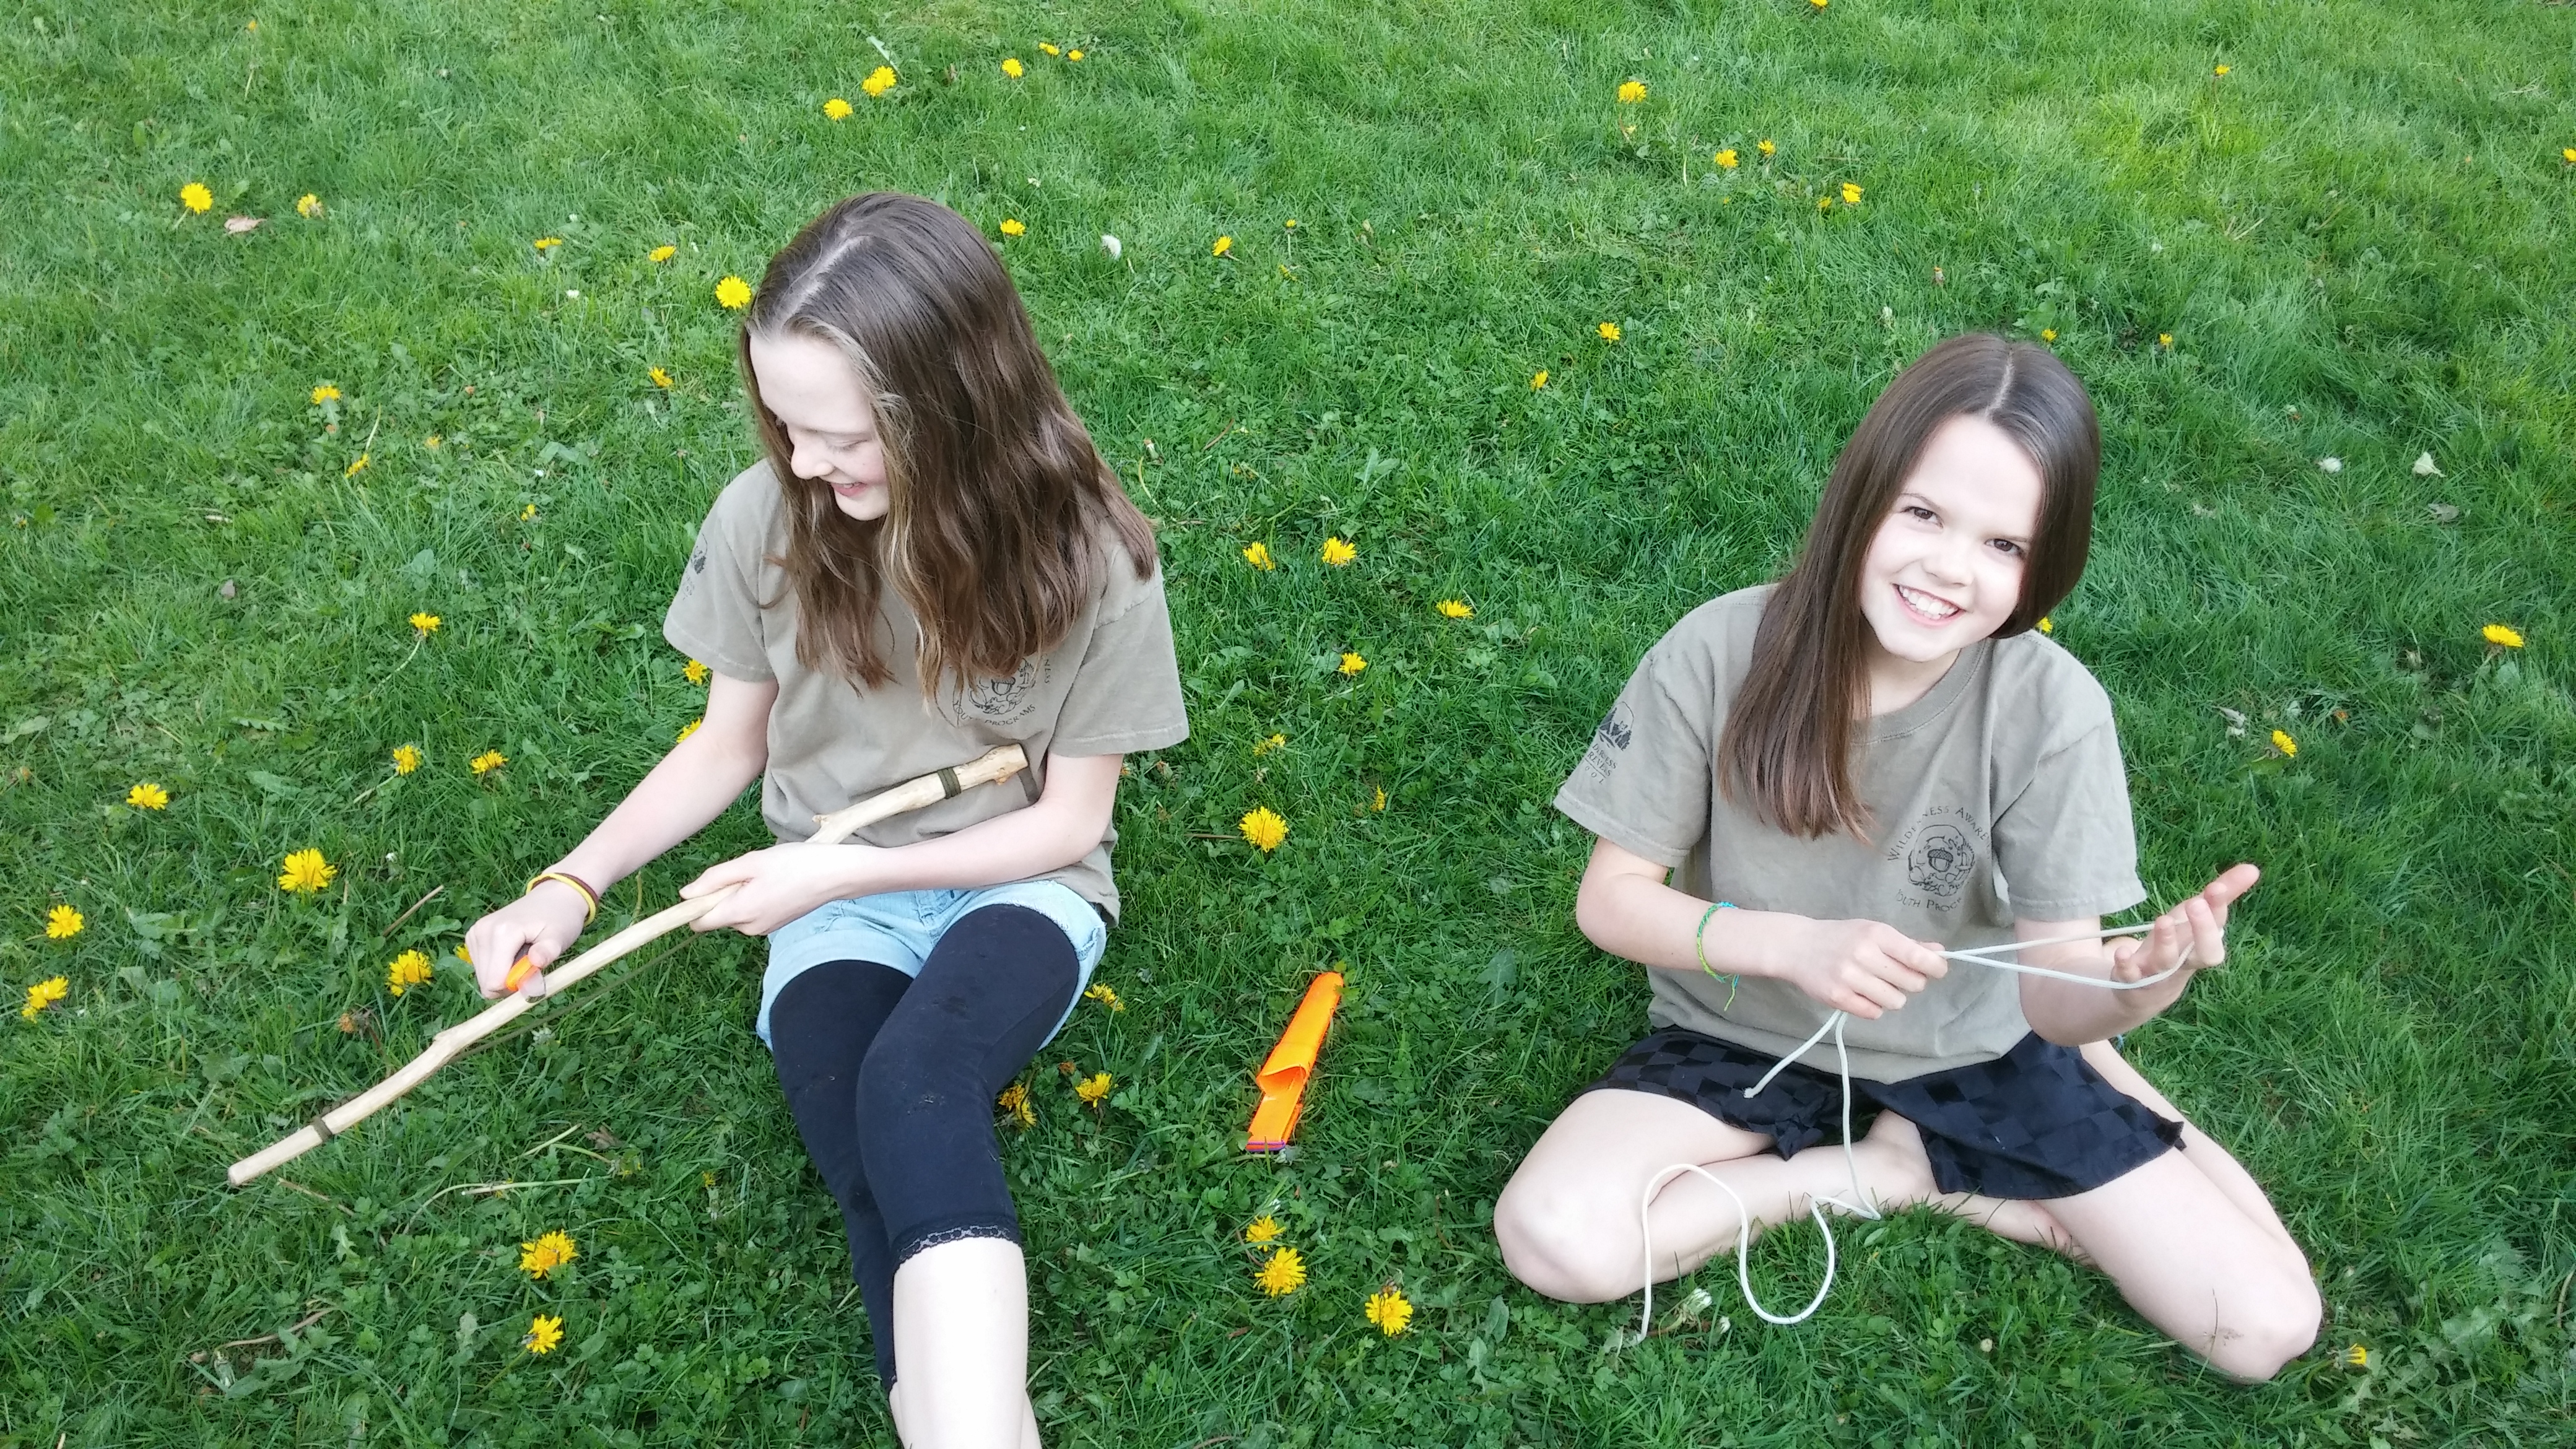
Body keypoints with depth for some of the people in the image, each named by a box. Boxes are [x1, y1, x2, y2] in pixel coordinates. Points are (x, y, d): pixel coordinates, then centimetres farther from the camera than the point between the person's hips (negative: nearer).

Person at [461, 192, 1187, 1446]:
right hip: (832, 899, 2)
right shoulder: (766, 519, -11)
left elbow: (1068, 821, -9)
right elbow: (727, 746, 5)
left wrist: (840, 868, -17)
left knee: (911, 1090, -36)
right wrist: (571, 886, -8)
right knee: (876, 1166, -29)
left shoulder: (1086, 558, -18)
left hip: (1017, 884, -2)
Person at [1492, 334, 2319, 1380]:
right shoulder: (1723, 653, -24)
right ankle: (1887, 1171, -5)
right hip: (1747, 1034, 0)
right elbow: (1611, 899, -15)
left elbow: (2056, 991, -22)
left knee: (2267, 1324, -8)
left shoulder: (2050, 706, -22)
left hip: (1973, 1045, 0)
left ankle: (1918, 1156, 6)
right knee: (1551, 1241, -26)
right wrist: (1793, 943, -32)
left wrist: (2142, 979, -46)